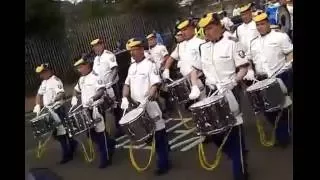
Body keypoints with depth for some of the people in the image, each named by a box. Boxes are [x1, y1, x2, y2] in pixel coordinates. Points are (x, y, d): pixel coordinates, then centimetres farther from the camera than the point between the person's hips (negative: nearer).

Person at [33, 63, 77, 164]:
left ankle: (67, 155, 7)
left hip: (57, 110, -9)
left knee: (60, 133, -3)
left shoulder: (55, 80, -13)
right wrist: (37, 105, 2)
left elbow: (62, 94, -26)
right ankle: (72, 143, 32)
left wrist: (53, 101, -41)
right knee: (56, 133, 14)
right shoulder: (44, 82, 14)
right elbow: (39, 94, 18)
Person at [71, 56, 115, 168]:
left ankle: (106, 158, 10)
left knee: (100, 133, 0)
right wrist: (74, 98, 11)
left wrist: (93, 98, -37)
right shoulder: (81, 79, 14)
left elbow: (102, 90, -24)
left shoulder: (95, 76, -13)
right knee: (92, 134, 13)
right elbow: (77, 90, 30)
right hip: (86, 110, 9)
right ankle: (110, 144, 33)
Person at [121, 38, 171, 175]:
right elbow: (127, 84, 17)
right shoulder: (131, 67, 14)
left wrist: (147, 99, -29)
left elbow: (155, 84, -16)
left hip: (150, 105, -7)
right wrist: (125, 98, -1)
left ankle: (163, 164, 10)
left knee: (158, 135, 1)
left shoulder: (150, 64, -8)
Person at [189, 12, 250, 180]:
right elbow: (195, 69, 16)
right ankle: (238, 155, 36)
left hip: (230, 92, -5)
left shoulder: (231, 44, -7)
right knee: (214, 131, 10)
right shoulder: (202, 48, 8)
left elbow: (244, 68, -6)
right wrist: (195, 87, 1)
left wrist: (233, 81, -23)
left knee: (234, 132, 1)